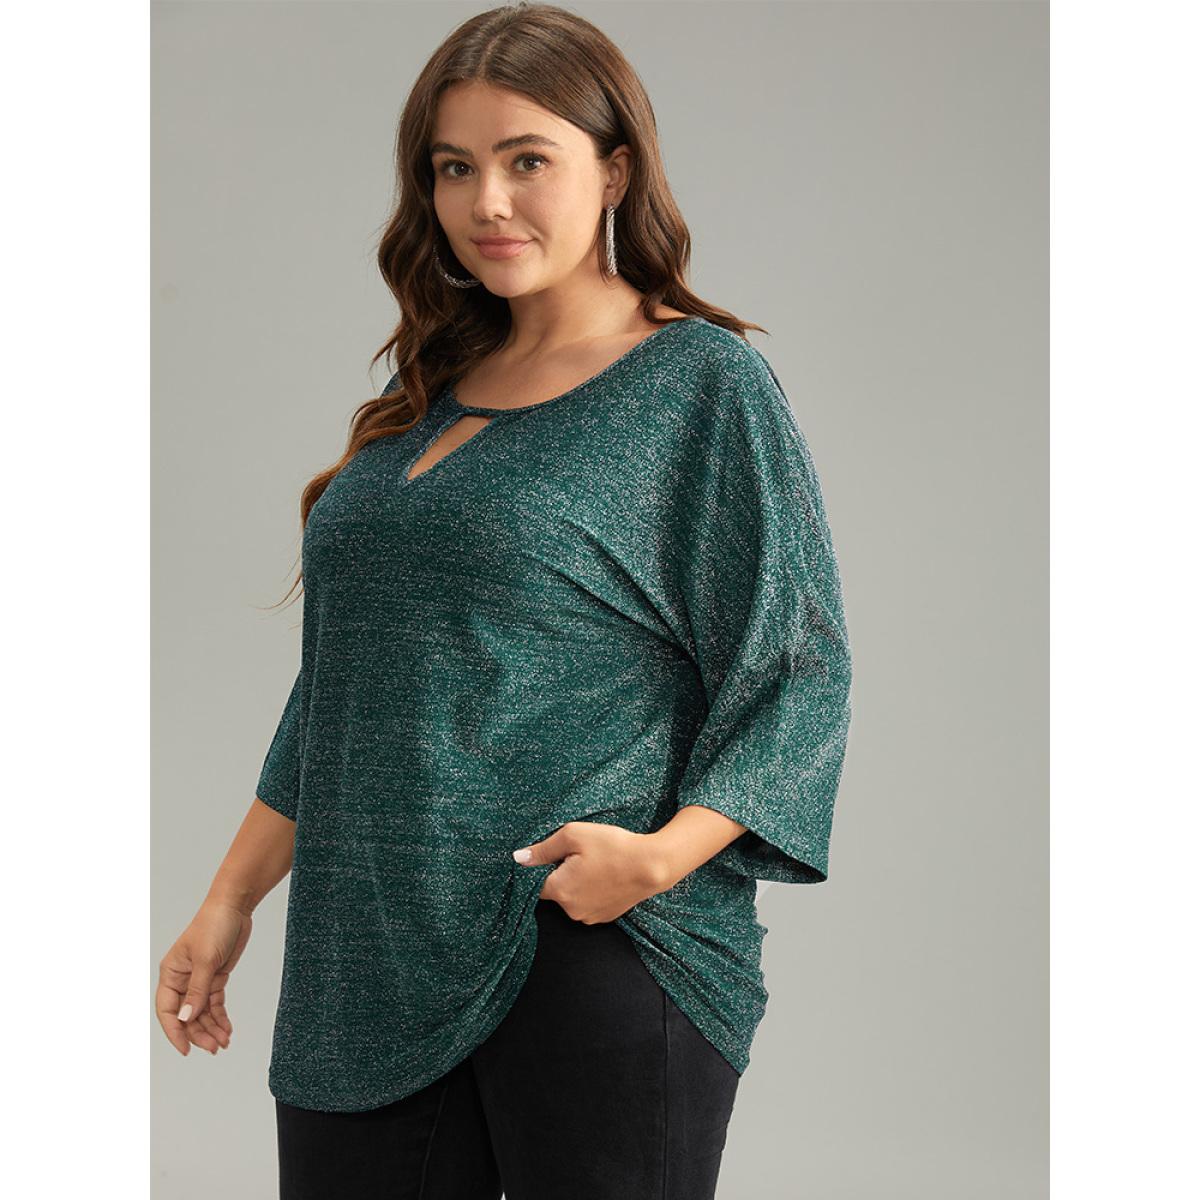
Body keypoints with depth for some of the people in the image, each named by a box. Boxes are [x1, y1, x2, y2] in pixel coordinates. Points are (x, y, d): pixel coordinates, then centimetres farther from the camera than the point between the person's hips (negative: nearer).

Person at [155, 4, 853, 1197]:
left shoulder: (707, 385, -3)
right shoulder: (430, 401, 15)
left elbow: (798, 674, -7)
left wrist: (666, 852, -21)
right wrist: (230, 899, 16)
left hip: (600, 954, -5)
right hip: (367, 965, 6)